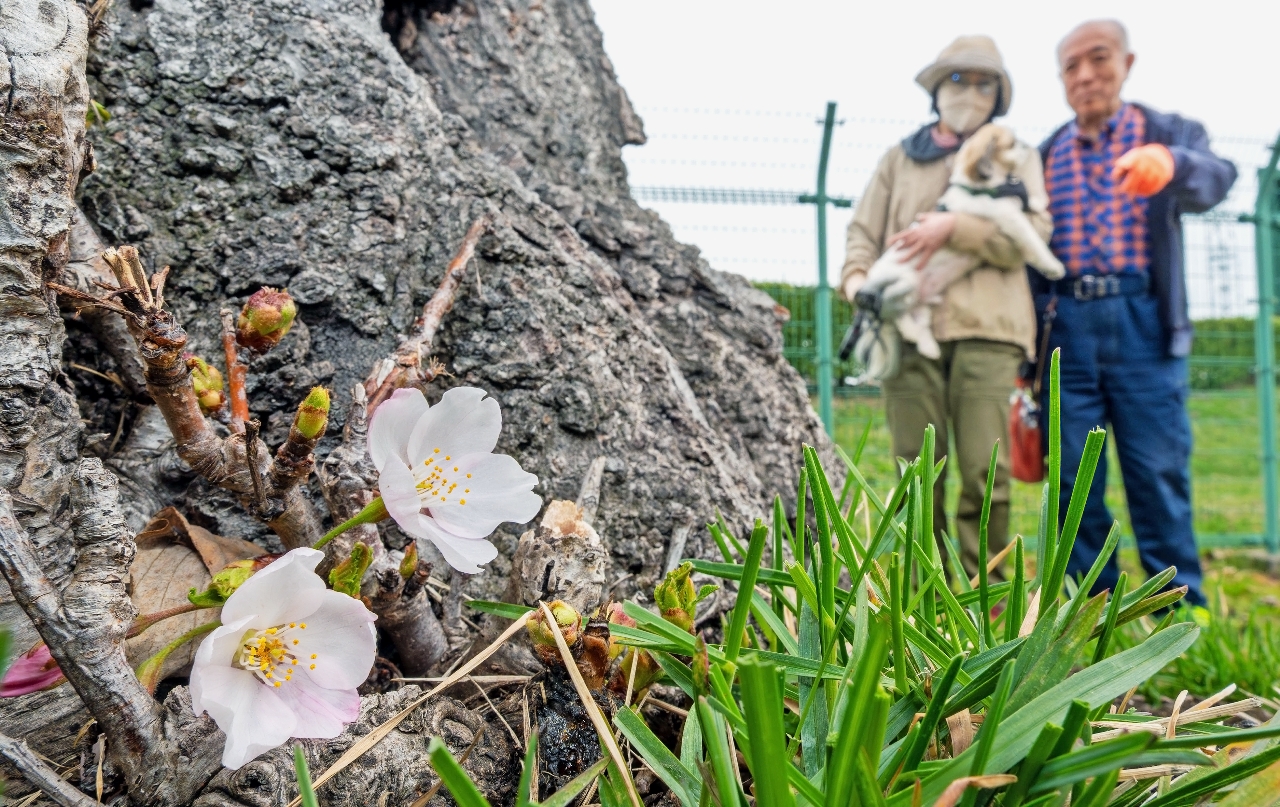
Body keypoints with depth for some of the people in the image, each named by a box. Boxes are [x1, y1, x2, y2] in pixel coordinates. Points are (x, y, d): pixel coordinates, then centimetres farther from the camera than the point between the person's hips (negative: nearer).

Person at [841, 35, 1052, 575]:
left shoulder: (1016, 156, 17)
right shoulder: (899, 158, 22)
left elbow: (1032, 232, 2)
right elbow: (863, 231, 15)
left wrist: (953, 229, -11)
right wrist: (858, 280, -6)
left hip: (985, 328, -1)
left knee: (985, 474, -9)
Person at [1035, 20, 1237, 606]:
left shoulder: (1169, 133, 8)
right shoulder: (1045, 157, 14)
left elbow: (1214, 179, -15)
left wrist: (1168, 164, -39)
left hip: (1142, 323, -2)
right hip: (1066, 329, 2)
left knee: (1160, 475, -2)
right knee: (1074, 483, 4)